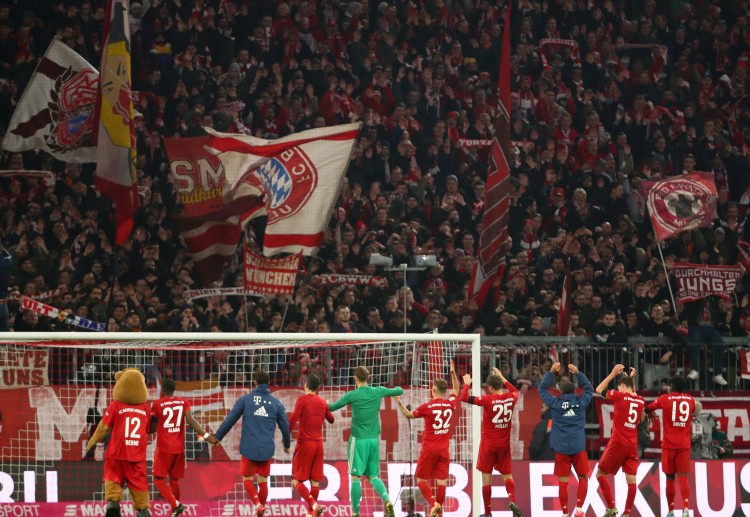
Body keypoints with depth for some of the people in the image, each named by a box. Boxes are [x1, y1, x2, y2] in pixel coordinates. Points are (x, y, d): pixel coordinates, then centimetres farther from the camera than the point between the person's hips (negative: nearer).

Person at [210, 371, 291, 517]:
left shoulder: (245, 399, -1)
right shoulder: (276, 403, 4)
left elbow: (230, 420, -1)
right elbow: (285, 426, 9)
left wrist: (217, 437, 10)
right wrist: (287, 445, 26)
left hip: (249, 448, -1)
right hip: (267, 450, 1)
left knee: (247, 479, 10)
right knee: (263, 481, 14)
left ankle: (257, 503, -14)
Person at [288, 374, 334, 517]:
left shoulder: (302, 400, -8)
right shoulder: (323, 403, 8)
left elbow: (293, 419, -16)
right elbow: (331, 419, 23)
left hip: (305, 443, -5)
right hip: (318, 444, 5)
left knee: (296, 481, -2)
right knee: (315, 481, 9)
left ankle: (314, 505, -23)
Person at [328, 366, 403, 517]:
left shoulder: (352, 395, -9)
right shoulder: (378, 392, 2)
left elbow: (332, 407, 2)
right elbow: (399, 391, 17)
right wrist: (396, 388, 40)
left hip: (358, 439, -4)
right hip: (374, 439, 4)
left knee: (356, 477, 1)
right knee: (373, 475, 12)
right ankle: (387, 500, -12)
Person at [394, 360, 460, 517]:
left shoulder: (427, 407, -12)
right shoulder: (451, 404, -1)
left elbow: (408, 415, 4)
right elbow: (456, 390, 22)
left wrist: (399, 403, 15)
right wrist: (453, 373, 27)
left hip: (429, 448, -4)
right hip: (444, 449, 4)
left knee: (421, 479, 5)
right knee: (441, 480, 4)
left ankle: (434, 503, -13)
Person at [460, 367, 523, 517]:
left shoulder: (488, 400, -17)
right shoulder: (511, 398, -4)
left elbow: (464, 398, -15)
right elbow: (515, 391, 22)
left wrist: (467, 384, 1)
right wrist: (502, 378, 27)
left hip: (488, 443, -3)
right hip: (504, 443, 3)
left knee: (486, 477, 6)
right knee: (508, 475, 13)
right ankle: (513, 501, -14)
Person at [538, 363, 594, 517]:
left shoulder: (555, 403, 0)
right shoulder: (581, 402, 2)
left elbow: (542, 389, 14)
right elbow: (589, 388, 20)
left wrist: (551, 372, 17)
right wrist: (578, 373, 21)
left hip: (561, 448, 0)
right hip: (578, 447, 0)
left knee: (563, 481, 3)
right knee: (583, 478, 13)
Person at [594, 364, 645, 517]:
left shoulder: (619, 396, -9)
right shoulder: (640, 400, 8)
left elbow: (599, 389, 6)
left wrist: (613, 373, 11)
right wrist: (632, 379, 28)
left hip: (618, 443, -5)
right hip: (633, 445, 5)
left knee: (601, 473, 7)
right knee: (631, 479, 1)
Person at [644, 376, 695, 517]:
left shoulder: (665, 398, -1)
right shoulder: (690, 400, 7)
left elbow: (647, 409, 12)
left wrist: (650, 413, 34)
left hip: (669, 444, -1)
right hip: (684, 445, 1)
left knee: (670, 478, 8)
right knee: (683, 477, -3)